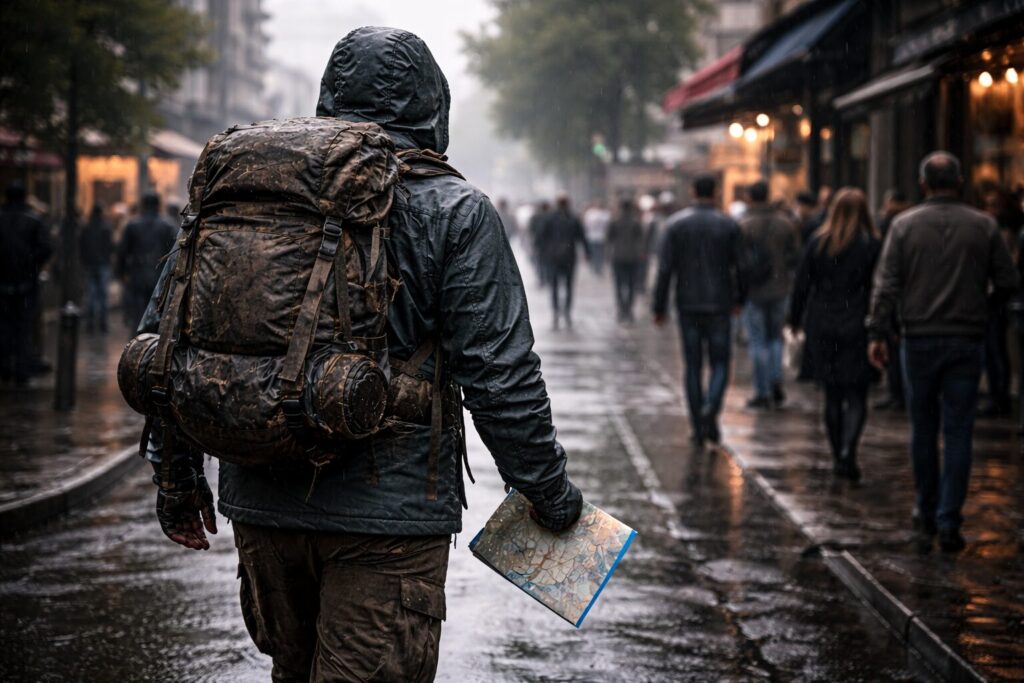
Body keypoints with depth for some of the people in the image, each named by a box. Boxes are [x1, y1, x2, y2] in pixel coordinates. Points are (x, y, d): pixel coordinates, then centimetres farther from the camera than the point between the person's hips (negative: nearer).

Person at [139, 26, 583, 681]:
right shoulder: (455, 213, -6)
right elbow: (499, 374, -10)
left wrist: (176, 474, 19)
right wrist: (548, 488, 4)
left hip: (261, 502, 5)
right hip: (387, 514, -5)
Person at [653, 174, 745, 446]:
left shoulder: (676, 224, -2)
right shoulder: (729, 225, -2)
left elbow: (665, 268, -5)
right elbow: (740, 267, 1)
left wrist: (659, 307, 0)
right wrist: (739, 298, 17)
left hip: (688, 304, 1)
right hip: (719, 306, -1)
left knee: (693, 367, 8)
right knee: (720, 364, 7)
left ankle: (697, 428, 8)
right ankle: (711, 407, -20)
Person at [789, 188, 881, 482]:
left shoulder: (817, 243, 1)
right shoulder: (873, 245, -4)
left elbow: (801, 285, 3)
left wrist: (795, 320, 14)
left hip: (823, 328, 2)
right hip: (858, 330, -2)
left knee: (833, 396, 13)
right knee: (856, 396, 0)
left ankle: (837, 455, 17)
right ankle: (848, 451, -20)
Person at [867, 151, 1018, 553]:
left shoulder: (904, 225, -1)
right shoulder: (984, 226, 0)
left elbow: (886, 285, -6)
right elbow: (1007, 283, 1)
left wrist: (878, 333, -4)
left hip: (920, 340, 0)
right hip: (966, 342, 0)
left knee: (924, 430, 12)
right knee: (958, 433, 2)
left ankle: (927, 517, 21)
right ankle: (948, 524, -1)